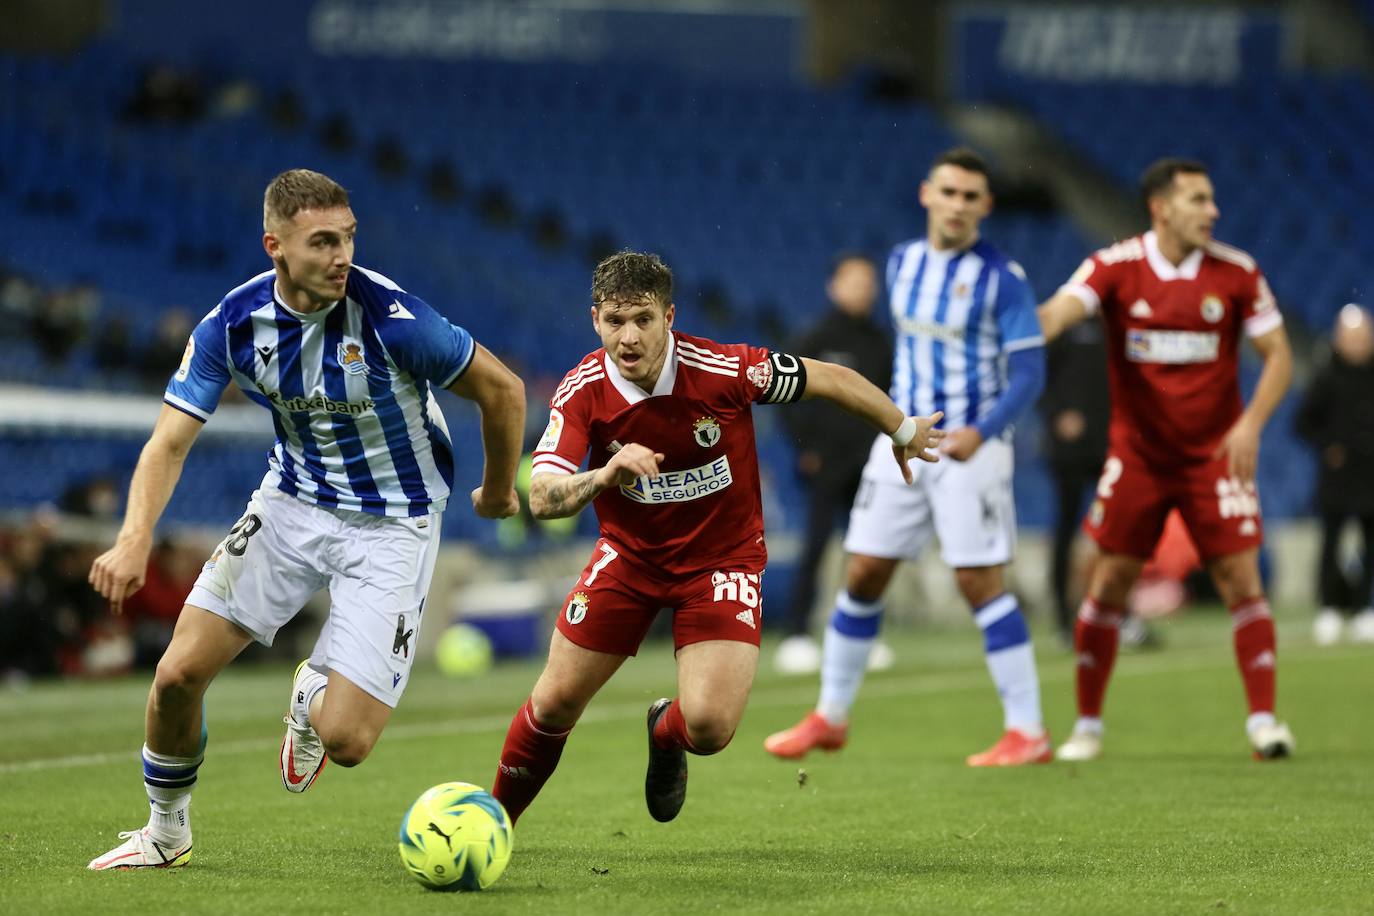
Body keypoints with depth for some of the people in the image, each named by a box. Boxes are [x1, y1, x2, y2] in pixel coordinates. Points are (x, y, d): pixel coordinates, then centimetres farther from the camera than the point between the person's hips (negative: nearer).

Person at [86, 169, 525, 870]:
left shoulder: (389, 317, -25)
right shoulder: (232, 324, -13)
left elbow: (501, 388, -12)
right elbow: (171, 440, -12)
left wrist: (498, 490, 4)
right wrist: (135, 538, -30)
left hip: (393, 524, -3)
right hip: (292, 501, 3)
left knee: (345, 740, -13)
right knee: (179, 673, -7)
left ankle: (316, 693, 26)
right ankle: (165, 832, 20)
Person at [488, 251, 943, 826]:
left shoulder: (726, 370, -25)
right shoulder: (582, 392, -19)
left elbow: (832, 380, -10)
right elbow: (542, 498, -28)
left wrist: (903, 432, 5)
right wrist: (603, 476, -49)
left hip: (722, 558, -2)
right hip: (629, 556, 2)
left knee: (709, 726, -17)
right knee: (555, 703, 0)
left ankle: (667, 733, 23)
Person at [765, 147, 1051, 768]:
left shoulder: (1002, 279, -11)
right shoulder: (901, 263, 7)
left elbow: (1029, 372, -13)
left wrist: (981, 431, -26)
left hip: (971, 447, -6)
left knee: (979, 580, -11)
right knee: (864, 572, 6)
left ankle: (1028, 731, -5)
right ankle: (830, 717, 19)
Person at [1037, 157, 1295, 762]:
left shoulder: (1237, 274, -5)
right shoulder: (1116, 268, -8)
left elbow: (1278, 356, -1)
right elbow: (1055, 314, -22)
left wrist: (1251, 423, -16)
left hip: (1216, 454, 0)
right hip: (1137, 454, 0)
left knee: (1240, 578, -8)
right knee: (1109, 581, -1)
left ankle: (1264, 719, 0)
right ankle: (1087, 725, 11)